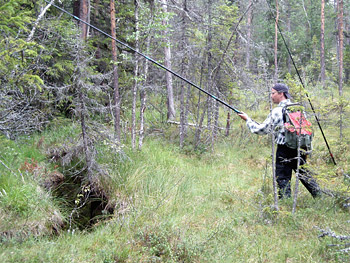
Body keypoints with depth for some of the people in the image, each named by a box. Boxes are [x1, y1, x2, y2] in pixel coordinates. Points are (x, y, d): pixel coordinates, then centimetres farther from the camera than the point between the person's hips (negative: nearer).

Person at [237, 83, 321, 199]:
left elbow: (262, 129, -7)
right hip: (300, 149, 6)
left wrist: (248, 119, 4)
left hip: (284, 150, -6)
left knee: (283, 180, 2)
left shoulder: (277, 111, -12)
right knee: (304, 175, 18)